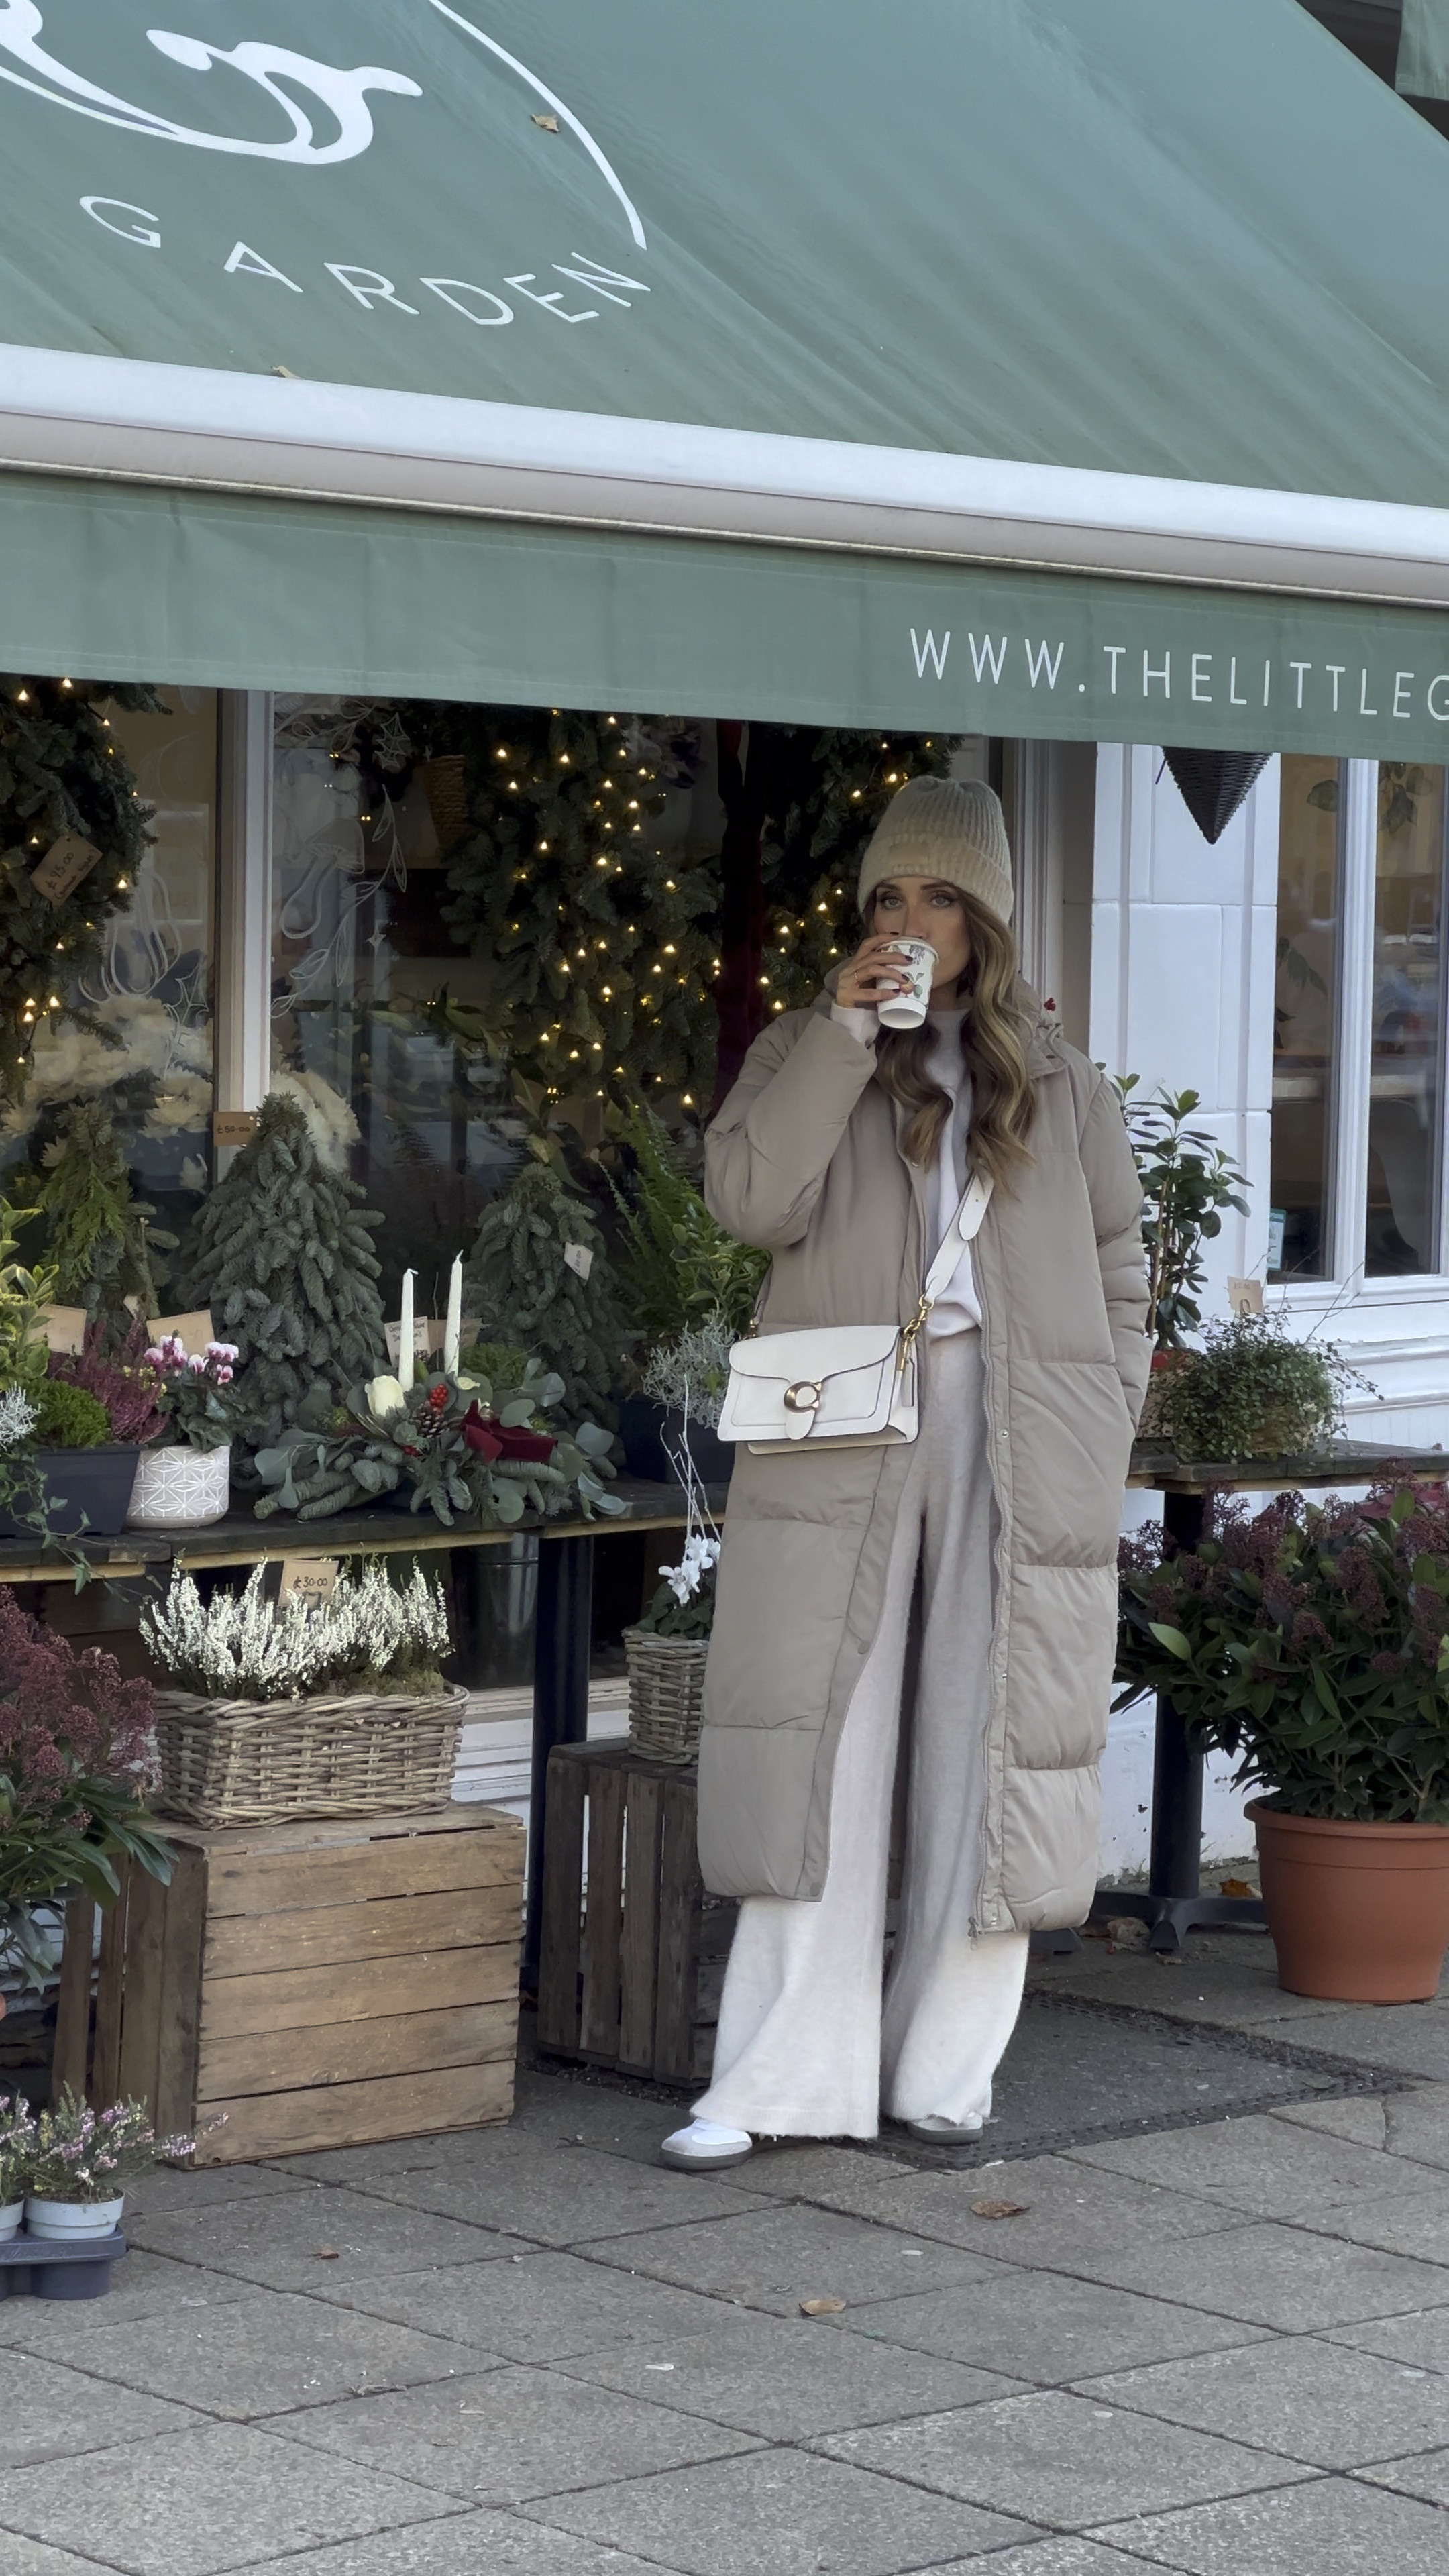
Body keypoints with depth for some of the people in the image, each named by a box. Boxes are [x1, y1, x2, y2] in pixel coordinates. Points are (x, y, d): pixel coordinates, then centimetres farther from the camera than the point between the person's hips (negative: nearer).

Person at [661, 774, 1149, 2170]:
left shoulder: (1059, 1084, 14)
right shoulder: (804, 1053, 10)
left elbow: (1118, 1279, 14)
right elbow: (750, 1200, -9)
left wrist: (1100, 1441, 4)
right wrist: (844, 1035, -12)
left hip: (1018, 1450, 1)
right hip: (841, 1449, -1)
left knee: (988, 1761, 3)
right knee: (821, 1754, -4)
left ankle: (944, 2075, 11)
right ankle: (783, 2079, -1)